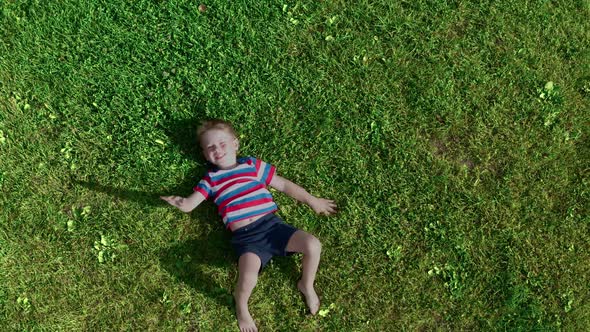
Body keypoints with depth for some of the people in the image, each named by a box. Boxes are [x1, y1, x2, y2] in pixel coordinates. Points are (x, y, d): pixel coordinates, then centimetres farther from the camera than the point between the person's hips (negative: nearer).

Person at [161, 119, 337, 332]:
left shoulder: (252, 165, 17)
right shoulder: (211, 179, 17)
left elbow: (283, 184, 20)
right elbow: (190, 205, 10)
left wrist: (312, 201, 20)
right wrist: (180, 202, -15)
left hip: (271, 224, 2)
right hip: (245, 237, -2)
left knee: (313, 245, -19)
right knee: (248, 278, -30)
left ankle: (306, 286, 12)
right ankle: (241, 305, 7)